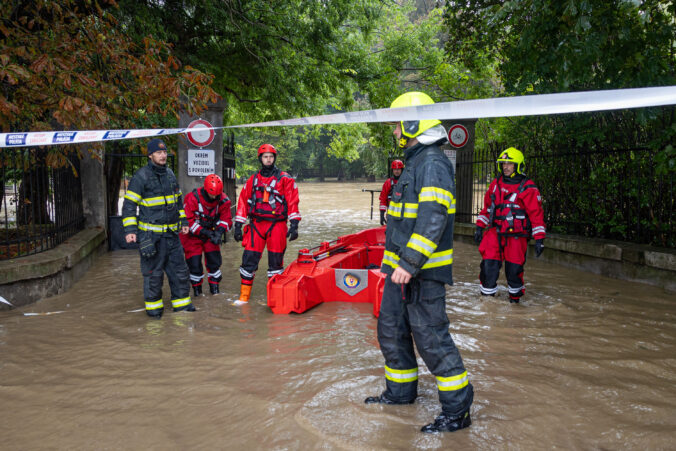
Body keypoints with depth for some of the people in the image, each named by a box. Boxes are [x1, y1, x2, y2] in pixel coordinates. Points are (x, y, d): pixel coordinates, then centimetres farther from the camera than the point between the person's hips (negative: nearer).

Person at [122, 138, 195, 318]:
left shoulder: (170, 174, 13)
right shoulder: (141, 176, -8)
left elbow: (178, 200, 25)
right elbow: (129, 204, -8)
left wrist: (183, 221, 21)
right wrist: (130, 230, -14)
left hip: (171, 232, 6)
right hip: (151, 234, -6)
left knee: (179, 268, 8)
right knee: (153, 271, 1)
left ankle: (182, 303, 19)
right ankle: (153, 306, 15)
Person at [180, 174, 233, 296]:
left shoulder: (223, 200, -12)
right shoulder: (192, 198, -24)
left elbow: (226, 218, -7)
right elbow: (188, 221, -24)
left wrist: (219, 231, -28)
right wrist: (205, 232, -31)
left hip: (210, 232, 3)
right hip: (193, 234, -3)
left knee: (214, 259, -2)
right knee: (194, 262, -5)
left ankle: (214, 287, 16)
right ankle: (197, 288, 16)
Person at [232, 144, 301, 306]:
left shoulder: (285, 179, 3)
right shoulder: (253, 180, 12)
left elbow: (293, 202, -3)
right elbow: (243, 202, 13)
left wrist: (294, 225, -11)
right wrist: (238, 226, 8)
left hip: (276, 225, -2)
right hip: (256, 225, 3)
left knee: (275, 261, 2)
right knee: (249, 258, -1)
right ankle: (244, 295, 8)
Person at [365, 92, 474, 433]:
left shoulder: (433, 163, -17)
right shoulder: (415, 162, 17)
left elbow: (433, 219, -26)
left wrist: (410, 264, -29)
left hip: (421, 271, -10)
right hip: (401, 267, 10)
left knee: (430, 336, -5)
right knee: (391, 329, 17)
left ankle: (457, 410, 6)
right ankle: (400, 391, 34)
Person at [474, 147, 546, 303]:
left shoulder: (527, 188, -6)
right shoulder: (495, 183, 11)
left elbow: (536, 213, -7)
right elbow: (486, 206, 20)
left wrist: (539, 239, -11)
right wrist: (479, 227, 16)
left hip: (516, 236, -3)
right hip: (494, 233, 4)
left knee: (514, 269, 5)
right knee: (488, 266, -5)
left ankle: (515, 298, 26)